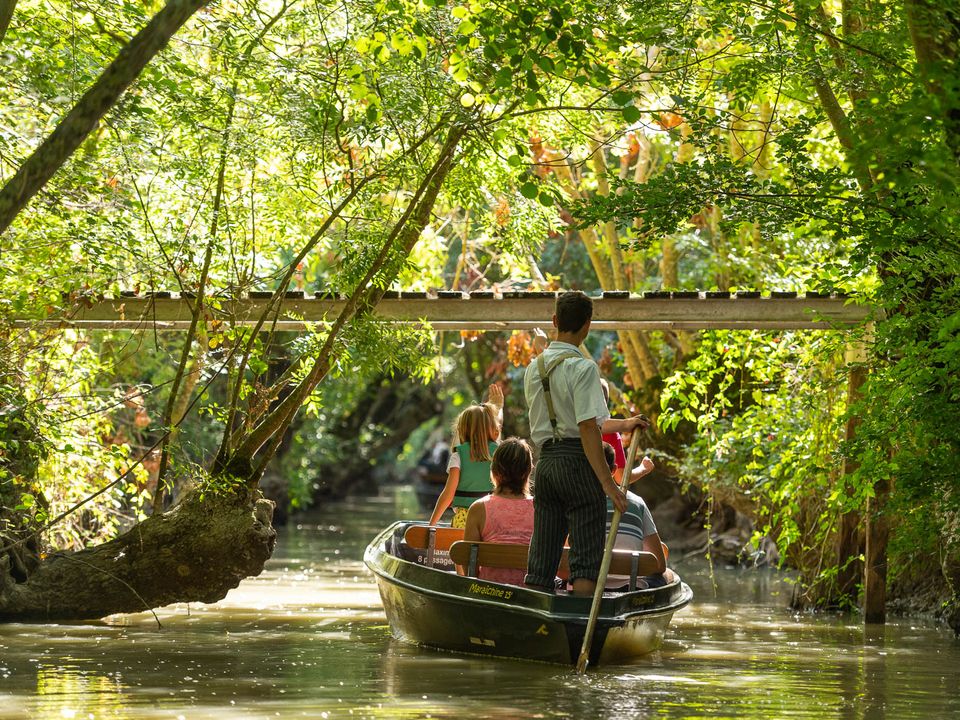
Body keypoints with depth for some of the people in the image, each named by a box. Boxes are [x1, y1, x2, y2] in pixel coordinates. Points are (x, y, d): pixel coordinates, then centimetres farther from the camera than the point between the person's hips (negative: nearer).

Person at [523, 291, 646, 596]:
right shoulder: (582, 368, -12)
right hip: (577, 463, -7)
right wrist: (607, 482, -21)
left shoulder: (533, 369, 12)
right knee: (586, 560, -5)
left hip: (545, 461, 7)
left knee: (540, 562, 8)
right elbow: (587, 427, -20)